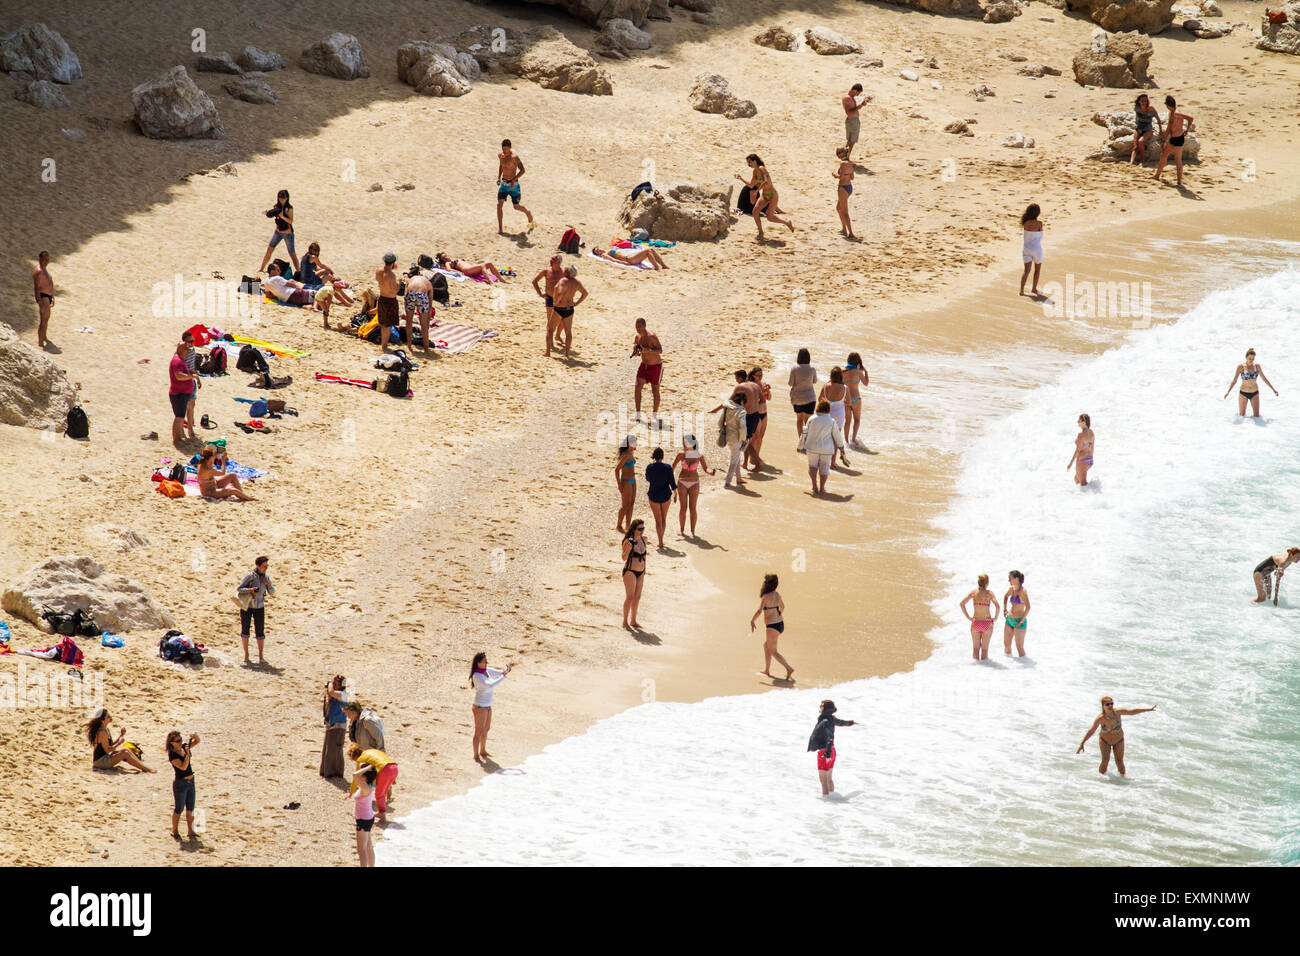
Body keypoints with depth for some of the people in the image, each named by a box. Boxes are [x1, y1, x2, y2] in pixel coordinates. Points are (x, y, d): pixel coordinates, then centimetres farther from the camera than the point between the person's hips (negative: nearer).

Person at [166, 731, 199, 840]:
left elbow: (197, 741, 9)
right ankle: (175, 832, 19)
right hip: (180, 783, -7)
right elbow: (183, 767, -25)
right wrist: (187, 754, -31)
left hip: (190, 781, 7)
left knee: (190, 809, 12)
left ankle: (191, 831, 21)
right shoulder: (172, 754, -17)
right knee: (178, 809, 4)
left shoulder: (184, 748, 3)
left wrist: (195, 736, -12)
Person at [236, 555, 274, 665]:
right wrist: (250, 590, -27)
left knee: (260, 631, -1)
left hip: (259, 607, 3)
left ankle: (261, 657, 6)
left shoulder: (265, 577, 0)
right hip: (247, 606, -3)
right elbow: (239, 588, -11)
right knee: (245, 630, 5)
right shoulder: (250, 576, -14)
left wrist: (268, 584, -13)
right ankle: (246, 655, 16)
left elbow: (272, 592, 6)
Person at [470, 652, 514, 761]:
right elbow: (490, 685, -39)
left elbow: (501, 673, 10)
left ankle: (483, 751, 40)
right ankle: (476, 756, 13)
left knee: (486, 729, 22)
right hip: (480, 707, -9)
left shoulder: (488, 671, 0)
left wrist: (509, 669, -13)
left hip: (487, 706, 9)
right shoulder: (477, 676, -26)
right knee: (478, 732, 2)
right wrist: (503, 676, -34)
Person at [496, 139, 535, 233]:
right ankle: (499, 228, -6)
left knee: (516, 207, 7)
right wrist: (499, 177, 10)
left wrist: (513, 180, -29)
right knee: (499, 204, -9)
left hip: (513, 185, -5)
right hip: (503, 183, 5)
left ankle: (528, 213, 41)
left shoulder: (514, 157, -20)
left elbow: (522, 170, -23)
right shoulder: (500, 155, 1)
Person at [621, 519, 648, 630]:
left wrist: (644, 570, 19)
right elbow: (624, 558, -17)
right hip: (630, 572, -7)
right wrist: (628, 549, -35)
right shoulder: (628, 541, -15)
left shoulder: (643, 539, 4)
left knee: (637, 597, 10)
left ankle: (633, 621, 21)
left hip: (640, 572, 7)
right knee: (630, 597, -7)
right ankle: (625, 623, 0)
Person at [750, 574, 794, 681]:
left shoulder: (765, 597, -18)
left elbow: (759, 611, -26)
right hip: (780, 624, 8)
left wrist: (752, 621, -11)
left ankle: (789, 669, -11)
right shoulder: (777, 595, 6)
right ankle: (767, 670, 30)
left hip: (772, 627, -8)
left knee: (773, 652, 2)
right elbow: (782, 607, 24)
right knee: (766, 645, 25)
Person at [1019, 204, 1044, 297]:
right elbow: (1041, 234, -6)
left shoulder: (1025, 222, -8)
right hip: (1036, 247, -3)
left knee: (1026, 270, 12)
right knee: (1037, 269, 19)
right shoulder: (1039, 223, -19)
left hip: (1026, 247, 3)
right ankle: (1034, 288, 28)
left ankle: (1021, 290, 1)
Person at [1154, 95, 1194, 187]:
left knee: (1178, 161, -4)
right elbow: (1169, 128, 20)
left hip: (1178, 139, -10)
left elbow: (1190, 118, -31)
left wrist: (1187, 130, -18)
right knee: (1163, 155, 23)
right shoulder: (1171, 112, 11)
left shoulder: (1176, 113, -21)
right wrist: (1164, 141, 24)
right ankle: (1157, 175, 38)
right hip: (1172, 139, 10)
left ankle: (1180, 182, 3)